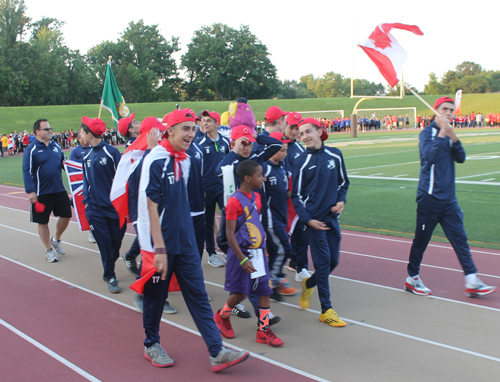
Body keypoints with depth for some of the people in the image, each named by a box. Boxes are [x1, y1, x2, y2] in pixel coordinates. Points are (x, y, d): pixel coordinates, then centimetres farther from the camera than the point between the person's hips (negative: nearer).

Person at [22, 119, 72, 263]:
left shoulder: (56, 146, 8)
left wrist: (66, 163, -6)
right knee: (42, 221, 6)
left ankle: (56, 240, 34)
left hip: (60, 190, 5)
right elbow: (27, 171, -13)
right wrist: (30, 191, -20)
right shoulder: (31, 149, -9)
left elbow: (63, 162, 19)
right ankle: (49, 249, 22)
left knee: (66, 215, 8)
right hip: (41, 193, -5)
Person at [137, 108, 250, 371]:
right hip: (160, 245, -6)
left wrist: (186, 236, 17)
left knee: (199, 296, 4)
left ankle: (217, 352, 5)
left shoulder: (185, 161, 7)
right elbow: (151, 208, -18)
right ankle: (151, 345, 30)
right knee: (155, 297, 10)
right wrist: (160, 250, -20)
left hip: (185, 243, 7)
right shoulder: (155, 161, -15)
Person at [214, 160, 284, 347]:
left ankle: (263, 331, 14)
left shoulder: (256, 197, 8)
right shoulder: (235, 201, -16)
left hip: (258, 252, 7)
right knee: (241, 293, 0)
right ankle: (221, 316, 28)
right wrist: (242, 259, -20)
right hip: (241, 254, -7)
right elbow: (230, 234, -17)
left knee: (265, 291, 5)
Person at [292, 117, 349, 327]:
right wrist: (308, 219, -11)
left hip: (332, 217, 4)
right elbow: (297, 196, -2)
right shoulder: (302, 161, -4)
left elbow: (343, 182, 17)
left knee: (333, 261, 7)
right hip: (314, 219, -4)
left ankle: (308, 284, 36)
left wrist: (341, 200, -2)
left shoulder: (335, 155, 5)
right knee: (323, 262, -6)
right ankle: (326, 310, 4)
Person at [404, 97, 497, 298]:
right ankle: (412, 278, 17)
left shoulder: (448, 134, 13)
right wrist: (442, 133, -20)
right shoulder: (427, 133, -6)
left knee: (460, 239, 2)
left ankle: (472, 282, 3)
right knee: (421, 239, 3)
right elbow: (429, 156, -23)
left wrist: (453, 137, -12)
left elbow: (461, 158, 1)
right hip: (429, 198, -6)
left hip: (449, 198, 6)